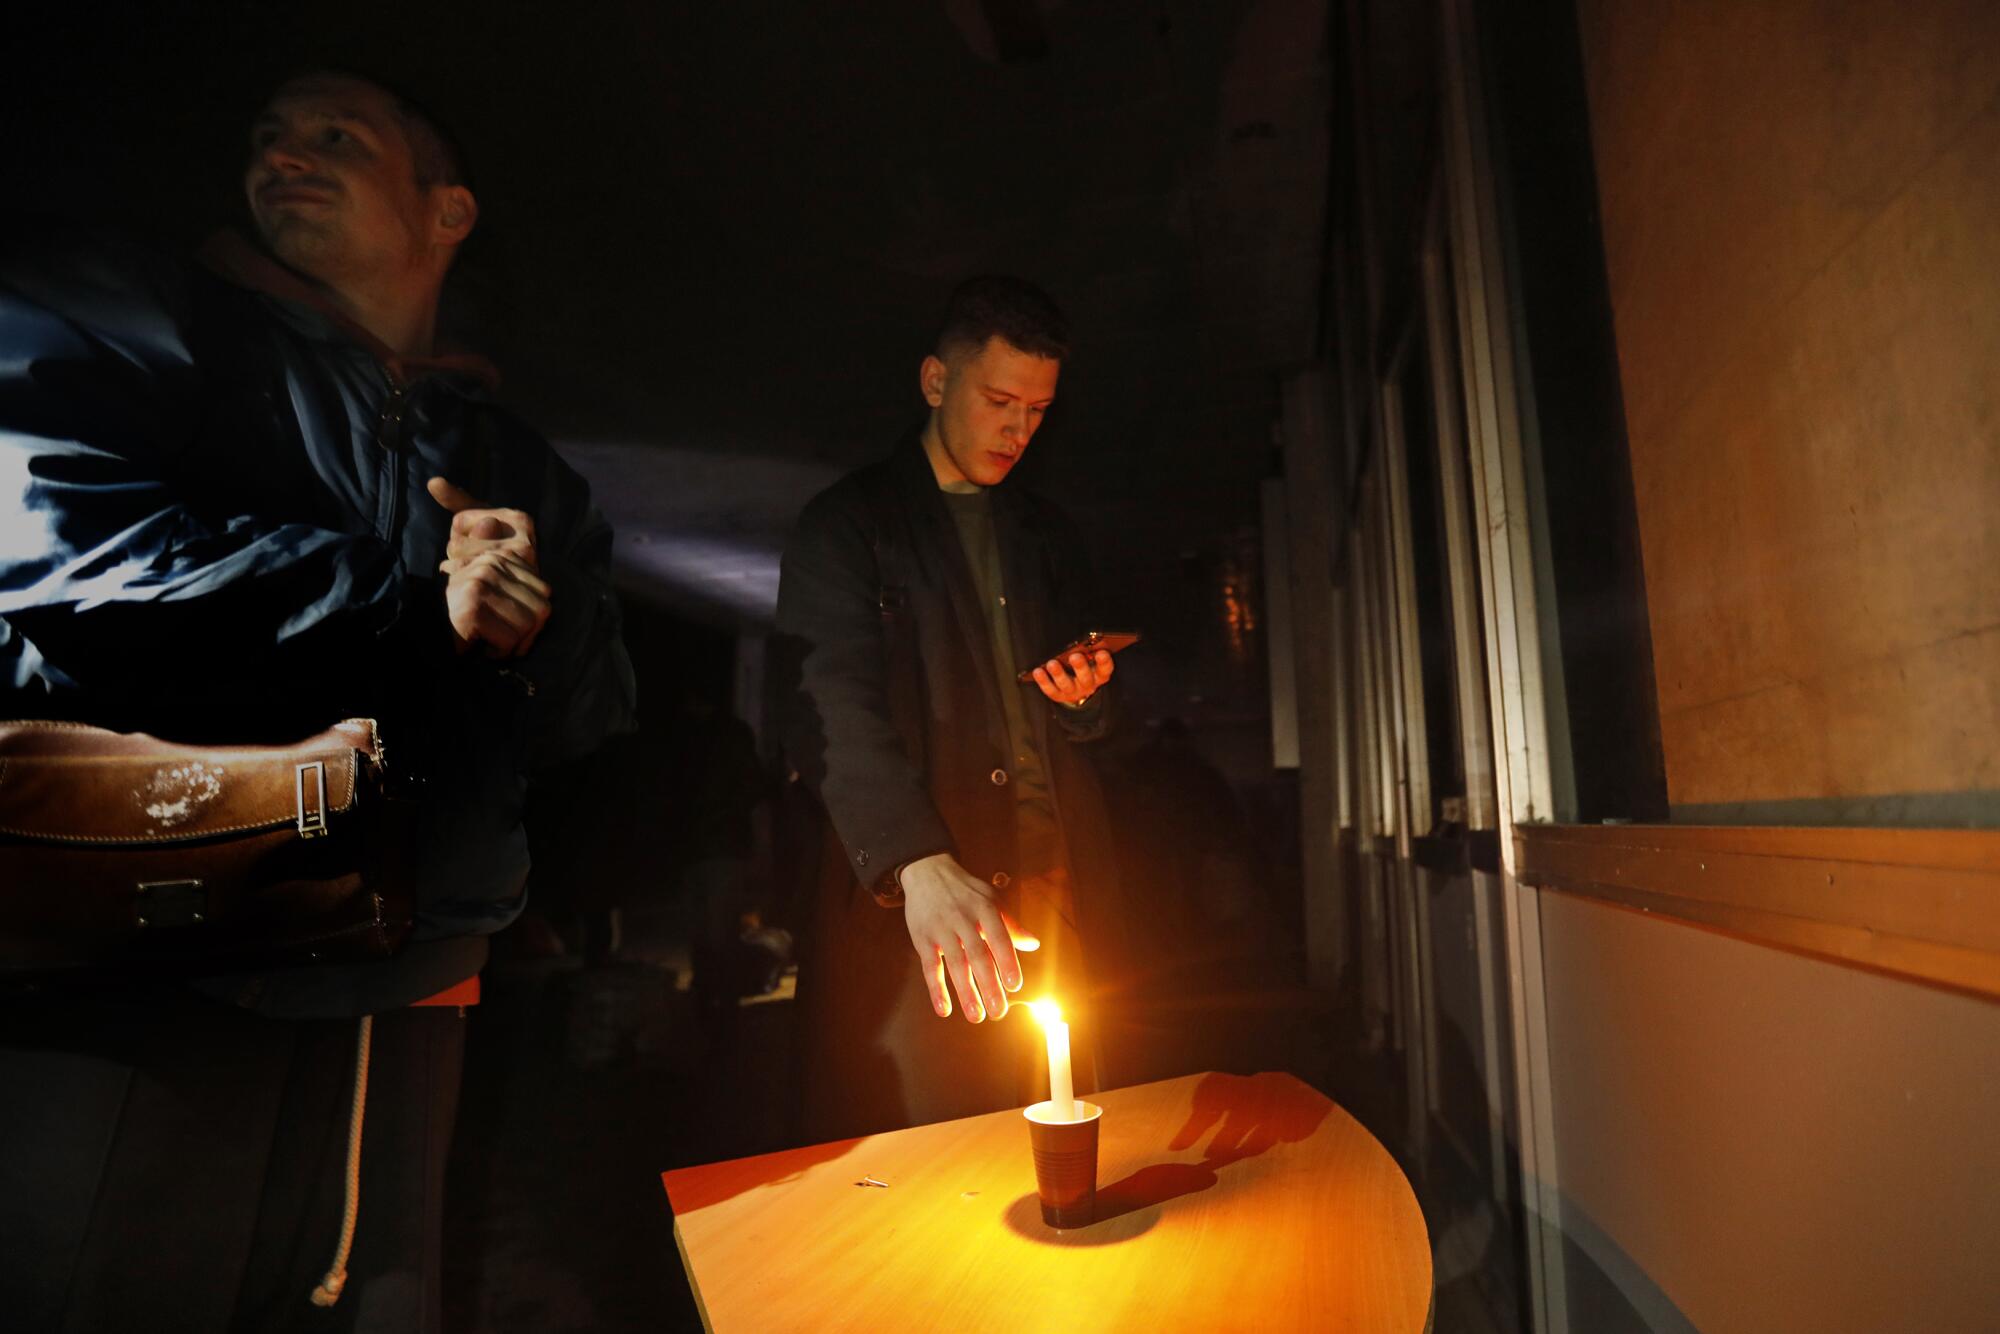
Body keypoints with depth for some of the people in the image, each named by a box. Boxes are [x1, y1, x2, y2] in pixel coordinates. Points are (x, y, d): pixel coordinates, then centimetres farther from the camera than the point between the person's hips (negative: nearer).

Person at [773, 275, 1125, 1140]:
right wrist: (922, 866, -27)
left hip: (1049, 899, 5)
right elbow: (833, 706, -13)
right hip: (904, 898, -4)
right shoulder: (847, 523, 2)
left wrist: (1084, 699, -2)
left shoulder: (1049, 538, 18)